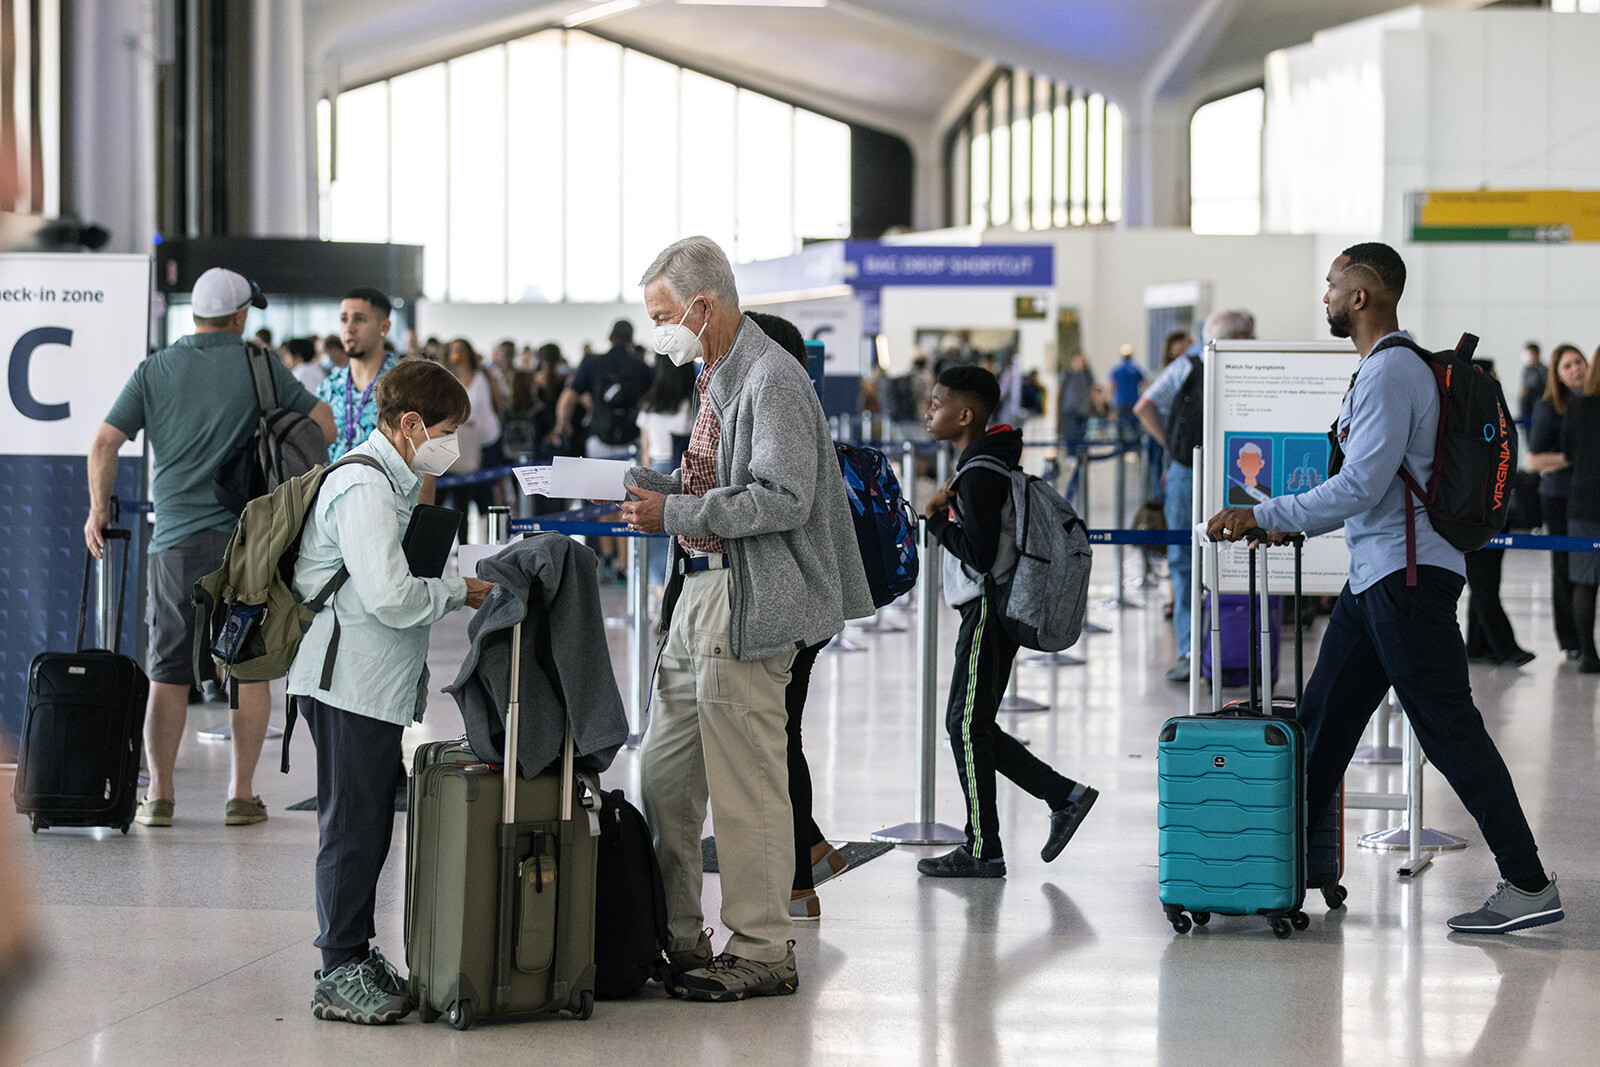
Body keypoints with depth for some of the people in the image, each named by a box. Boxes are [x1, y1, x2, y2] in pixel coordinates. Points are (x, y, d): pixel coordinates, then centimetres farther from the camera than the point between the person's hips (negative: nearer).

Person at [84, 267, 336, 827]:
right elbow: (323, 423, 0)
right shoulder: (260, 367, -1)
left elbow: (104, 444, 0)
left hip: (177, 540, 1)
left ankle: (159, 795, 5)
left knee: (168, 672, 7)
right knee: (249, 667, 7)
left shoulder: (154, 370, 4)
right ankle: (241, 795, 6)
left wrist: (98, 509, 13)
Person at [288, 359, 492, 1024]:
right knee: (353, 823, -6)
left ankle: (355, 953, 22)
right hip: (349, 682, -10)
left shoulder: (390, 482, 18)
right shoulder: (364, 488, -17)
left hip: (375, 684, 10)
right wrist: (459, 593, -9)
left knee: (369, 822, 14)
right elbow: (391, 596, -23)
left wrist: (447, 587, 10)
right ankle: (339, 974, -1)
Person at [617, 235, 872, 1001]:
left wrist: (675, 513, -19)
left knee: (746, 786, -3)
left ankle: (762, 953, 6)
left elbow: (783, 499, -21)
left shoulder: (770, 378, -15)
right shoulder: (715, 378, 16)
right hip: (697, 593, 10)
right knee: (663, 778, 12)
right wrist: (646, 485, 10)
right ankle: (675, 938, 21)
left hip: (747, 606, -10)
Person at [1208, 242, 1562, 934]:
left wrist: (1262, 516, -16)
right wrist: (1294, 525, 26)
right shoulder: (1381, 369, 17)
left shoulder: (1391, 372, -15)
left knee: (1449, 730, -8)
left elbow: (1361, 486, -22)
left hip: (1407, 574, -10)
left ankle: (1529, 885, -4)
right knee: (1322, 721, 12)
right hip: (1374, 575, 10)